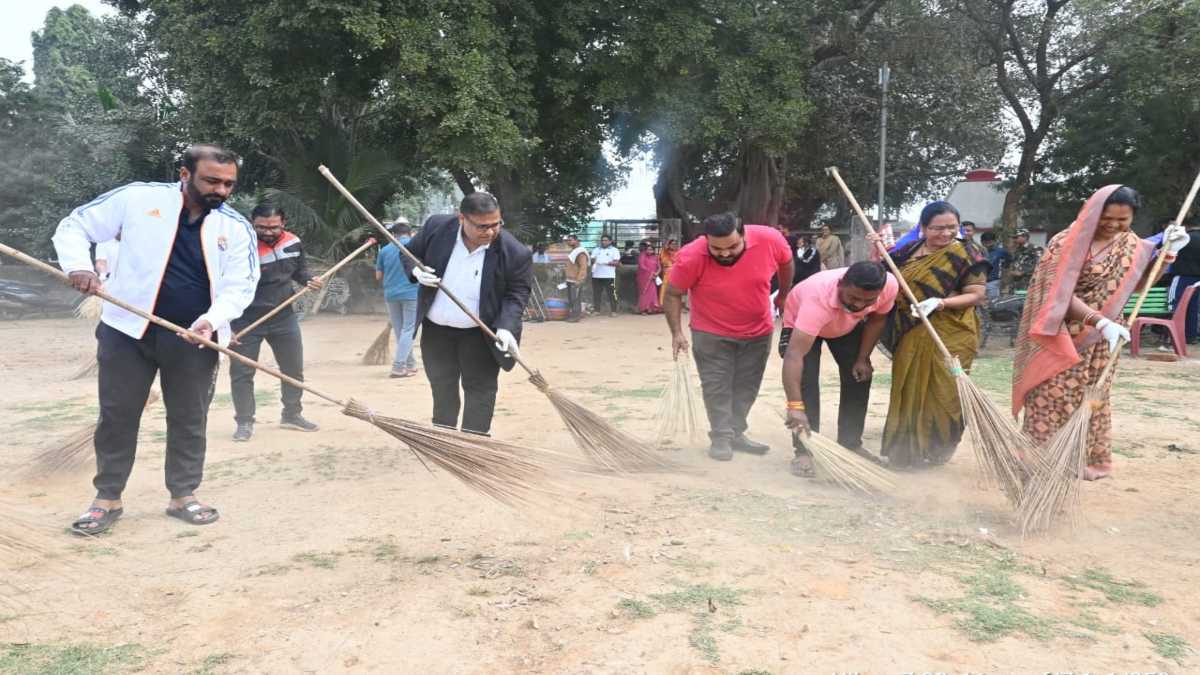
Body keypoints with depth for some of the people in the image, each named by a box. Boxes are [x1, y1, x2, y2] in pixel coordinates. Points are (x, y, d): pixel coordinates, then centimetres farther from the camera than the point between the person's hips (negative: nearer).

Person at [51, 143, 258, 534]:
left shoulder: (236, 227, 1)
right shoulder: (138, 199, -3)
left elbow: (240, 284, -3)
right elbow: (74, 227, 4)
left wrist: (212, 319, -21)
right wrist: (78, 266, -16)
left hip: (194, 339, 1)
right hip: (128, 330, -1)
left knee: (190, 419, 8)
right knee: (117, 415, 7)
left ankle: (183, 495, 23)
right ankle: (108, 498, 21)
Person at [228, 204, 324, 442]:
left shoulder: (293, 242, -4)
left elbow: (300, 270, 16)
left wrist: (310, 280, -7)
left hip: (284, 317, 5)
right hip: (246, 321, -4)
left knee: (294, 369, 13)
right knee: (241, 372, 0)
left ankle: (292, 415, 31)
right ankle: (244, 422, 15)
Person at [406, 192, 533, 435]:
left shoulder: (515, 253, -22)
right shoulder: (436, 227, -15)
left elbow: (516, 295, -14)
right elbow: (409, 252, 2)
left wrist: (505, 327, -30)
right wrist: (416, 270, -20)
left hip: (480, 334, -3)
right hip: (435, 328, 3)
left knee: (480, 388, 3)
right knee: (441, 385, 18)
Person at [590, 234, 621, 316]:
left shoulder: (614, 250, 5)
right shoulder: (596, 250, 18)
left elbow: (617, 263, -3)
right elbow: (592, 260, 14)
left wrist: (608, 263, -20)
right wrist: (593, 261, -10)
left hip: (609, 276, -4)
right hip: (596, 275, 4)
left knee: (611, 294, -6)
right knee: (596, 293, 4)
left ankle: (613, 311, -2)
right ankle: (597, 310, 12)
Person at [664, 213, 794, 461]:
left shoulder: (770, 239, -25)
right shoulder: (691, 257, -29)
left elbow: (786, 262, -1)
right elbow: (673, 294, -14)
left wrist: (784, 295, 11)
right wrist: (676, 332, -20)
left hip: (759, 331, 3)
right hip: (711, 333, -3)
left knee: (747, 385, 13)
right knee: (716, 385, -3)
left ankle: (736, 433, 27)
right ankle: (721, 438, 8)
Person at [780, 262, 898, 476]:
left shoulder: (889, 285, -33)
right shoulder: (818, 297, -48)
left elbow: (876, 319, -8)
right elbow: (794, 354, -53)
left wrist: (863, 358, -9)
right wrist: (795, 406, -58)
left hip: (849, 325, 5)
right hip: (799, 323, -4)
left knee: (859, 378, 1)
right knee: (805, 382, -18)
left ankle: (851, 444, 20)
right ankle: (804, 451, -6)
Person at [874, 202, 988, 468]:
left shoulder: (966, 254, -6)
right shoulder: (909, 251, 9)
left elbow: (977, 295, -9)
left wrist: (940, 303, -23)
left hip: (948, 337, -5)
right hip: (910, 335, 5)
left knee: (941, 393, 1)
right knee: (908, 392, 10)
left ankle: (937, 449, 17)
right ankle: (907, 449, 22)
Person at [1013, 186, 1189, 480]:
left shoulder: (1130, 243, 3)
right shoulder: (1067, 242, -17)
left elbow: (1138, 282, 16)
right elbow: (1060, 295, -22)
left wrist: (1167, 251, 1)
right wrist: (1101, 322, -31)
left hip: (1102, 338, 6)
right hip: (1063, 336, -5)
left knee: (1092, 397, 12)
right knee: (1054, 395, -4)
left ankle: (1089, 459, 23)